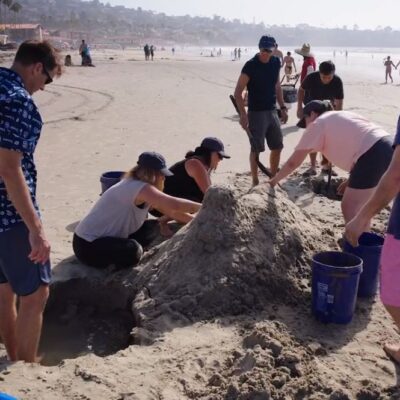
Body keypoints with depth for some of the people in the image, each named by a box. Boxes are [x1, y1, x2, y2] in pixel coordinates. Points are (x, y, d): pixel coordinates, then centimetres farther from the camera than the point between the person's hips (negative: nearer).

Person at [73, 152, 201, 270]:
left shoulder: (134, 185, 7)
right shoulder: (140, 188, -23)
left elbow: (170, 210, 12)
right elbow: (175, 205, -33)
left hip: (108, 238, 10)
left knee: (153, 227, 10)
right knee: (133, 250, -35)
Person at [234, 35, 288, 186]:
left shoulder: (276, 63, 4)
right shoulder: (251, 66, -15)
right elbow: (238, 92, -17)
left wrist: (282, 107, 12)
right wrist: (243, 114, -26)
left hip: (272, 111, 6)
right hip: (256, 112, -6)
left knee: (277, 147, 11)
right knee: (256, 149, -1)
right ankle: (255, 182, 10)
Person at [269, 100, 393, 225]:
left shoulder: (317, 125, 8)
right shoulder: (339, 118, 30)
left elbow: (293, 162, 10)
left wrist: (274, 180, 23)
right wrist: (352, 180, 25)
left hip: (373, 154, -9)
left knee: (349, 209, 2)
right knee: (358, 206, 22)